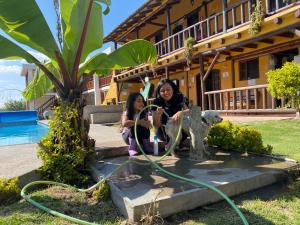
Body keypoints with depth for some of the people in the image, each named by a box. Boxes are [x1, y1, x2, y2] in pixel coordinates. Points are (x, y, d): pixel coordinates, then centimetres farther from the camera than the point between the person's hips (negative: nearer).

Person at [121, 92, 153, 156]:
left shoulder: (144, 114, -7)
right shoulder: (126, 113, -18)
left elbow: (148, 125, -17)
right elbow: (124, 123, -38)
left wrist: (147, 124, -41)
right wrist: (139, 122, -39)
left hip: (141, 137, 3)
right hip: (128, 135, -3)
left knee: (145, 127, -24)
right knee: (134, 126, -31)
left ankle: (146, 146, -11)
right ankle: (132, 147, -22)